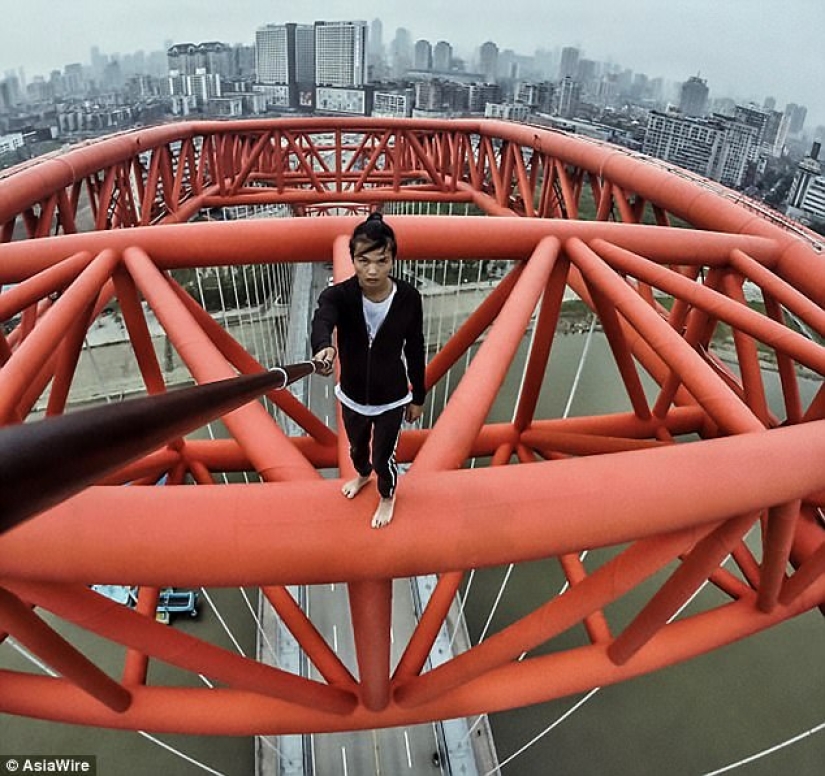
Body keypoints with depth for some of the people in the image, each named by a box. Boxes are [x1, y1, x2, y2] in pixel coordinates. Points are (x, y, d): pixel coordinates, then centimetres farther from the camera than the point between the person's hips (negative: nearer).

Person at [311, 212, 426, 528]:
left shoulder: (408, 298, -21)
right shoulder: (338, 295, -24)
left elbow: (415, 351, -8)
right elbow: (321, 321, -48)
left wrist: (418, 397, 2)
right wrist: (323, 348, -72)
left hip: (392, 398, -2)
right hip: (352, 396, 2)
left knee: (383, 457, 15)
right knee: (356, 447, 30)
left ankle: (387, 496, 51)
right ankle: (362, 475, 66)